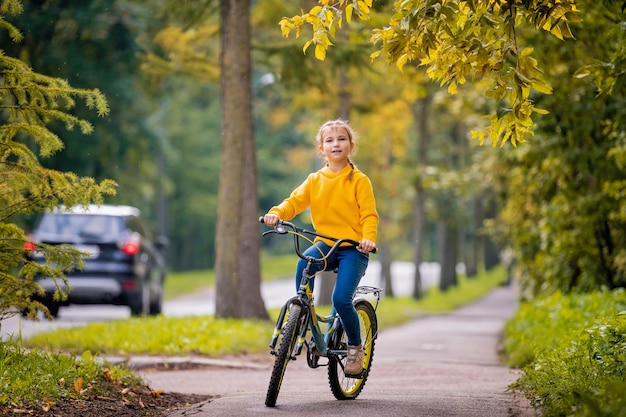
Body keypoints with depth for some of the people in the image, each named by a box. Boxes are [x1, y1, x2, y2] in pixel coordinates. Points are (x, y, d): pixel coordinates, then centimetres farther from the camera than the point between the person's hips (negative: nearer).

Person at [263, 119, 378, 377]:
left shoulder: (359, 180, -1)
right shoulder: (315, 180, 9)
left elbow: (369, 215, -6)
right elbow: (295, 201, 0)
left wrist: (368, 238, -26)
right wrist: (277, 213, -21)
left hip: (353, 248, -3)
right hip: (325, 244, 3)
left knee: (341, 299, -19)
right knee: (303, 263, -31)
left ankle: (355, 346, 7)